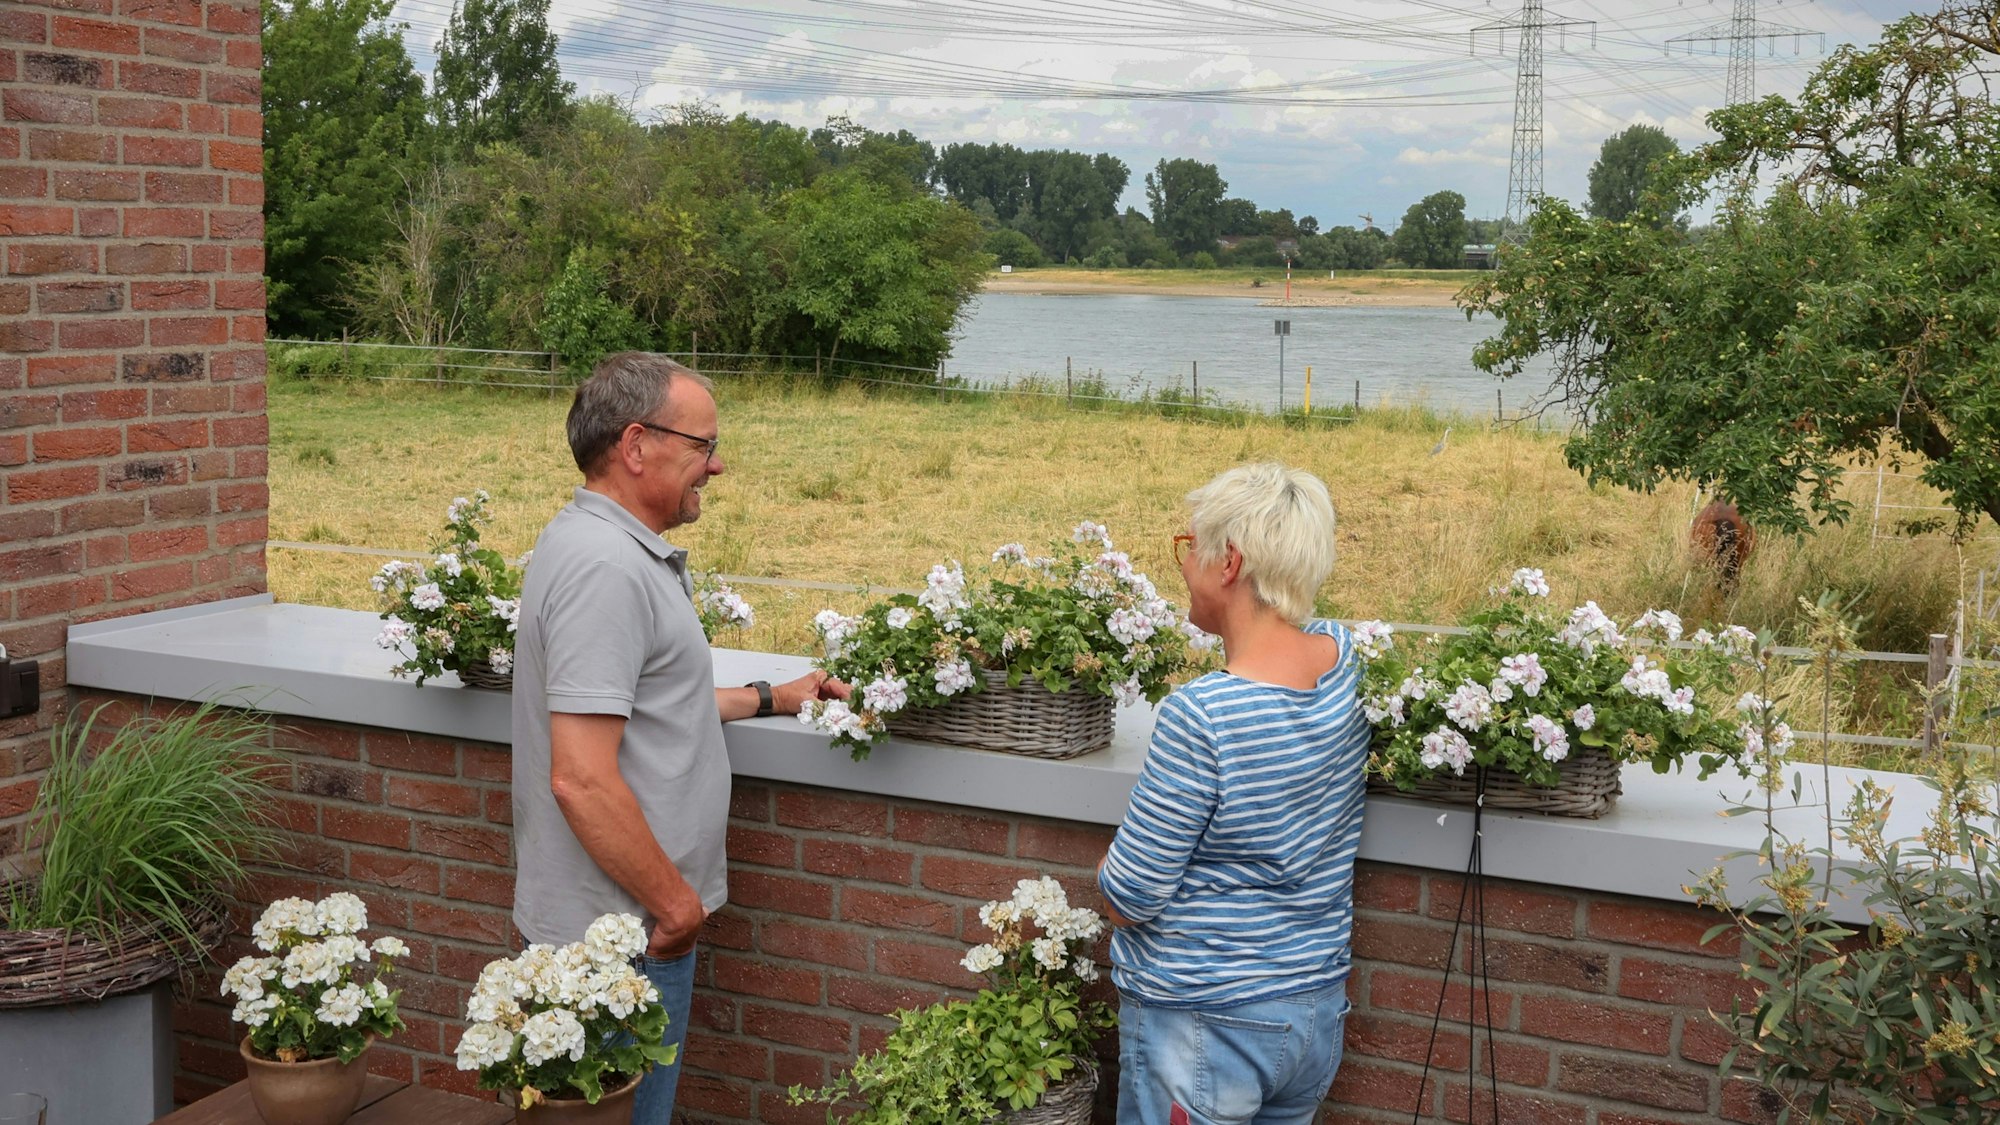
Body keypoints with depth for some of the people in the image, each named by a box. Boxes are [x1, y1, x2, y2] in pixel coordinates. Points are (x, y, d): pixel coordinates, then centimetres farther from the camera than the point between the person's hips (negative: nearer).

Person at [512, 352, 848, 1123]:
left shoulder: (613, 548, 10)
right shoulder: (604, 569, -23)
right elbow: (581, 779, -28)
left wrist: (769, 700, 22)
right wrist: (677, 904, -19)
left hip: (628, 914, 10)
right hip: (626, 929, -10)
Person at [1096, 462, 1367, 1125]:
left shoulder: (1199, 716, -27)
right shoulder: (1344, 658, -6)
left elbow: (1131, 894, -18)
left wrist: (1109, 870, 0)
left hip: (1203, 1025, -7)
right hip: (1320, 1008, 7)